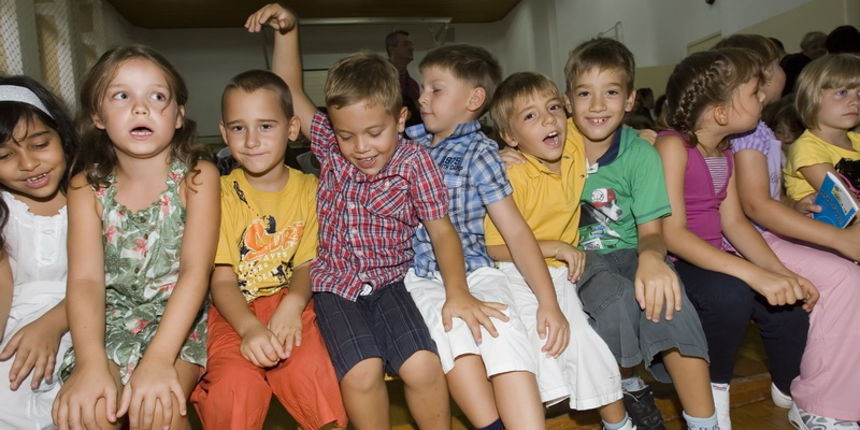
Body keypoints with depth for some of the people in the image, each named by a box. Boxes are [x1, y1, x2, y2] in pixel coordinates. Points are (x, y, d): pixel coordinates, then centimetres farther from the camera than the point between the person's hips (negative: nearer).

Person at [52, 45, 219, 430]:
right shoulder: (87, 187, -1)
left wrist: (158, 359, -27)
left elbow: (195, 271, -17)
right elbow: (86, 278, -11)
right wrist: (91, 363, -28)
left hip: (179, 321, -2)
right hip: (112, 323, 2)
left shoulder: (197, 177, -9)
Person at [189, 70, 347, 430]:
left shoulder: (308, 189, 5)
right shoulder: (221, 193, 1)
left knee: (313, 371, -29)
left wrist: (292, 305, -21)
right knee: (235, 385, -29)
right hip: (236, 313, 0)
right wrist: (250, 328, -24)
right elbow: (222, 280, -4)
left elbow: (307, 264, 2)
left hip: (291, 307, 1)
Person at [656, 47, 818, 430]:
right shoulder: (673, 145, -17)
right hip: (673, 264, -7)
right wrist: (754, 274, -32)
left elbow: (734, 222, 4)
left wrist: (780, 272, -12)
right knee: (730, 294, -33)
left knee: (791, 307, -8)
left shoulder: (725, 153, 9)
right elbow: (672, 233, -26)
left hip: (714, 260, 8)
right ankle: (714, 389, -7)